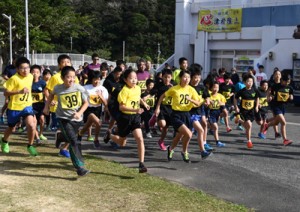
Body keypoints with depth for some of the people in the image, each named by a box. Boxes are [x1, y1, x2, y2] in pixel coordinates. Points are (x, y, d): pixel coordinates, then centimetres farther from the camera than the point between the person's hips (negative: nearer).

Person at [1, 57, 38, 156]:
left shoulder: (30, 76, -3)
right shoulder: (14, 79, -20)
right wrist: (19, 91, -32)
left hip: (27, 105, 3)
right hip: (14, 107, -3)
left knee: (31, 125, -20)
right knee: (11, 128, 17)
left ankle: (30, 146, 0)